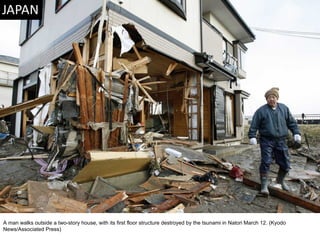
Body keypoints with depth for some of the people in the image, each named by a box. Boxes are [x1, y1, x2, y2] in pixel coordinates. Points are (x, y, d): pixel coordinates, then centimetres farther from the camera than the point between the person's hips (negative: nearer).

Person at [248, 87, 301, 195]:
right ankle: (264, 184, 3)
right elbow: (254, 125, -4)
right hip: (267, 141, -4)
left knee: (285, 163, 10)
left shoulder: (284, 108, 10)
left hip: (281, 141, 4)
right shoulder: (261, 110, -2)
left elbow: (291, 122, 14)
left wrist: (296, 133, 4)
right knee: (266, 162, -9)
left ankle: (280, 180, 36)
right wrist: (252, 136, -13)